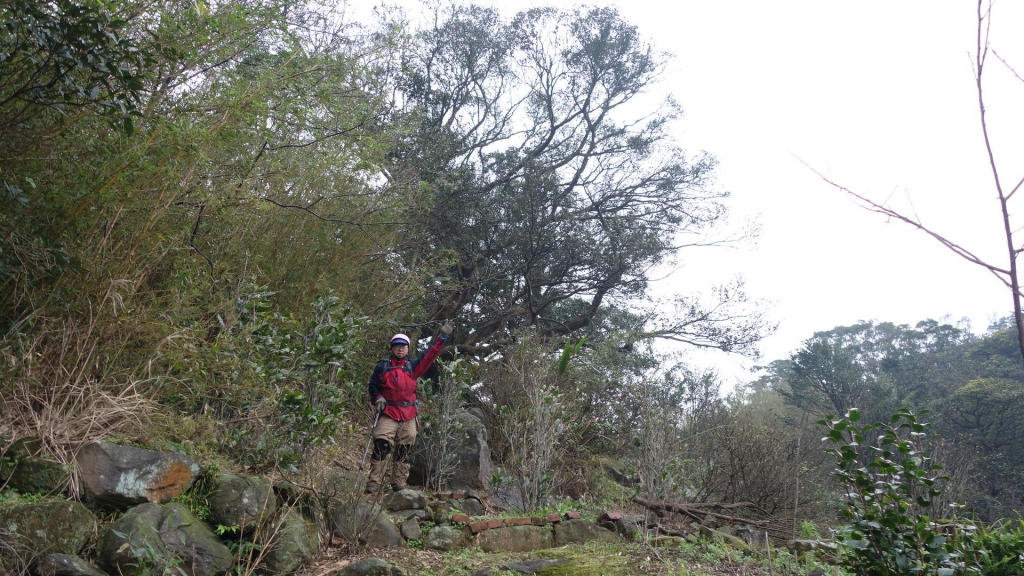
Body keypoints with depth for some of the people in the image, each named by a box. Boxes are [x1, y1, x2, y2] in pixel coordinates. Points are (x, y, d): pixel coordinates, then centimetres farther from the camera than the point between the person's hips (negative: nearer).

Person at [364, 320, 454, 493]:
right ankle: (374, 482, -7)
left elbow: (429, 356, 2)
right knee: (381, 446, -12)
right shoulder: (382, 366, 7)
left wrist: (442, 337, -5)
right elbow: (373, 385, 14)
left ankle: (399, 482, 11)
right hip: (388, 414, -2)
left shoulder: (412, 366, 10)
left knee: (404, 450, 4)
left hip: (408, 415, 2)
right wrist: (378, 398, -6)